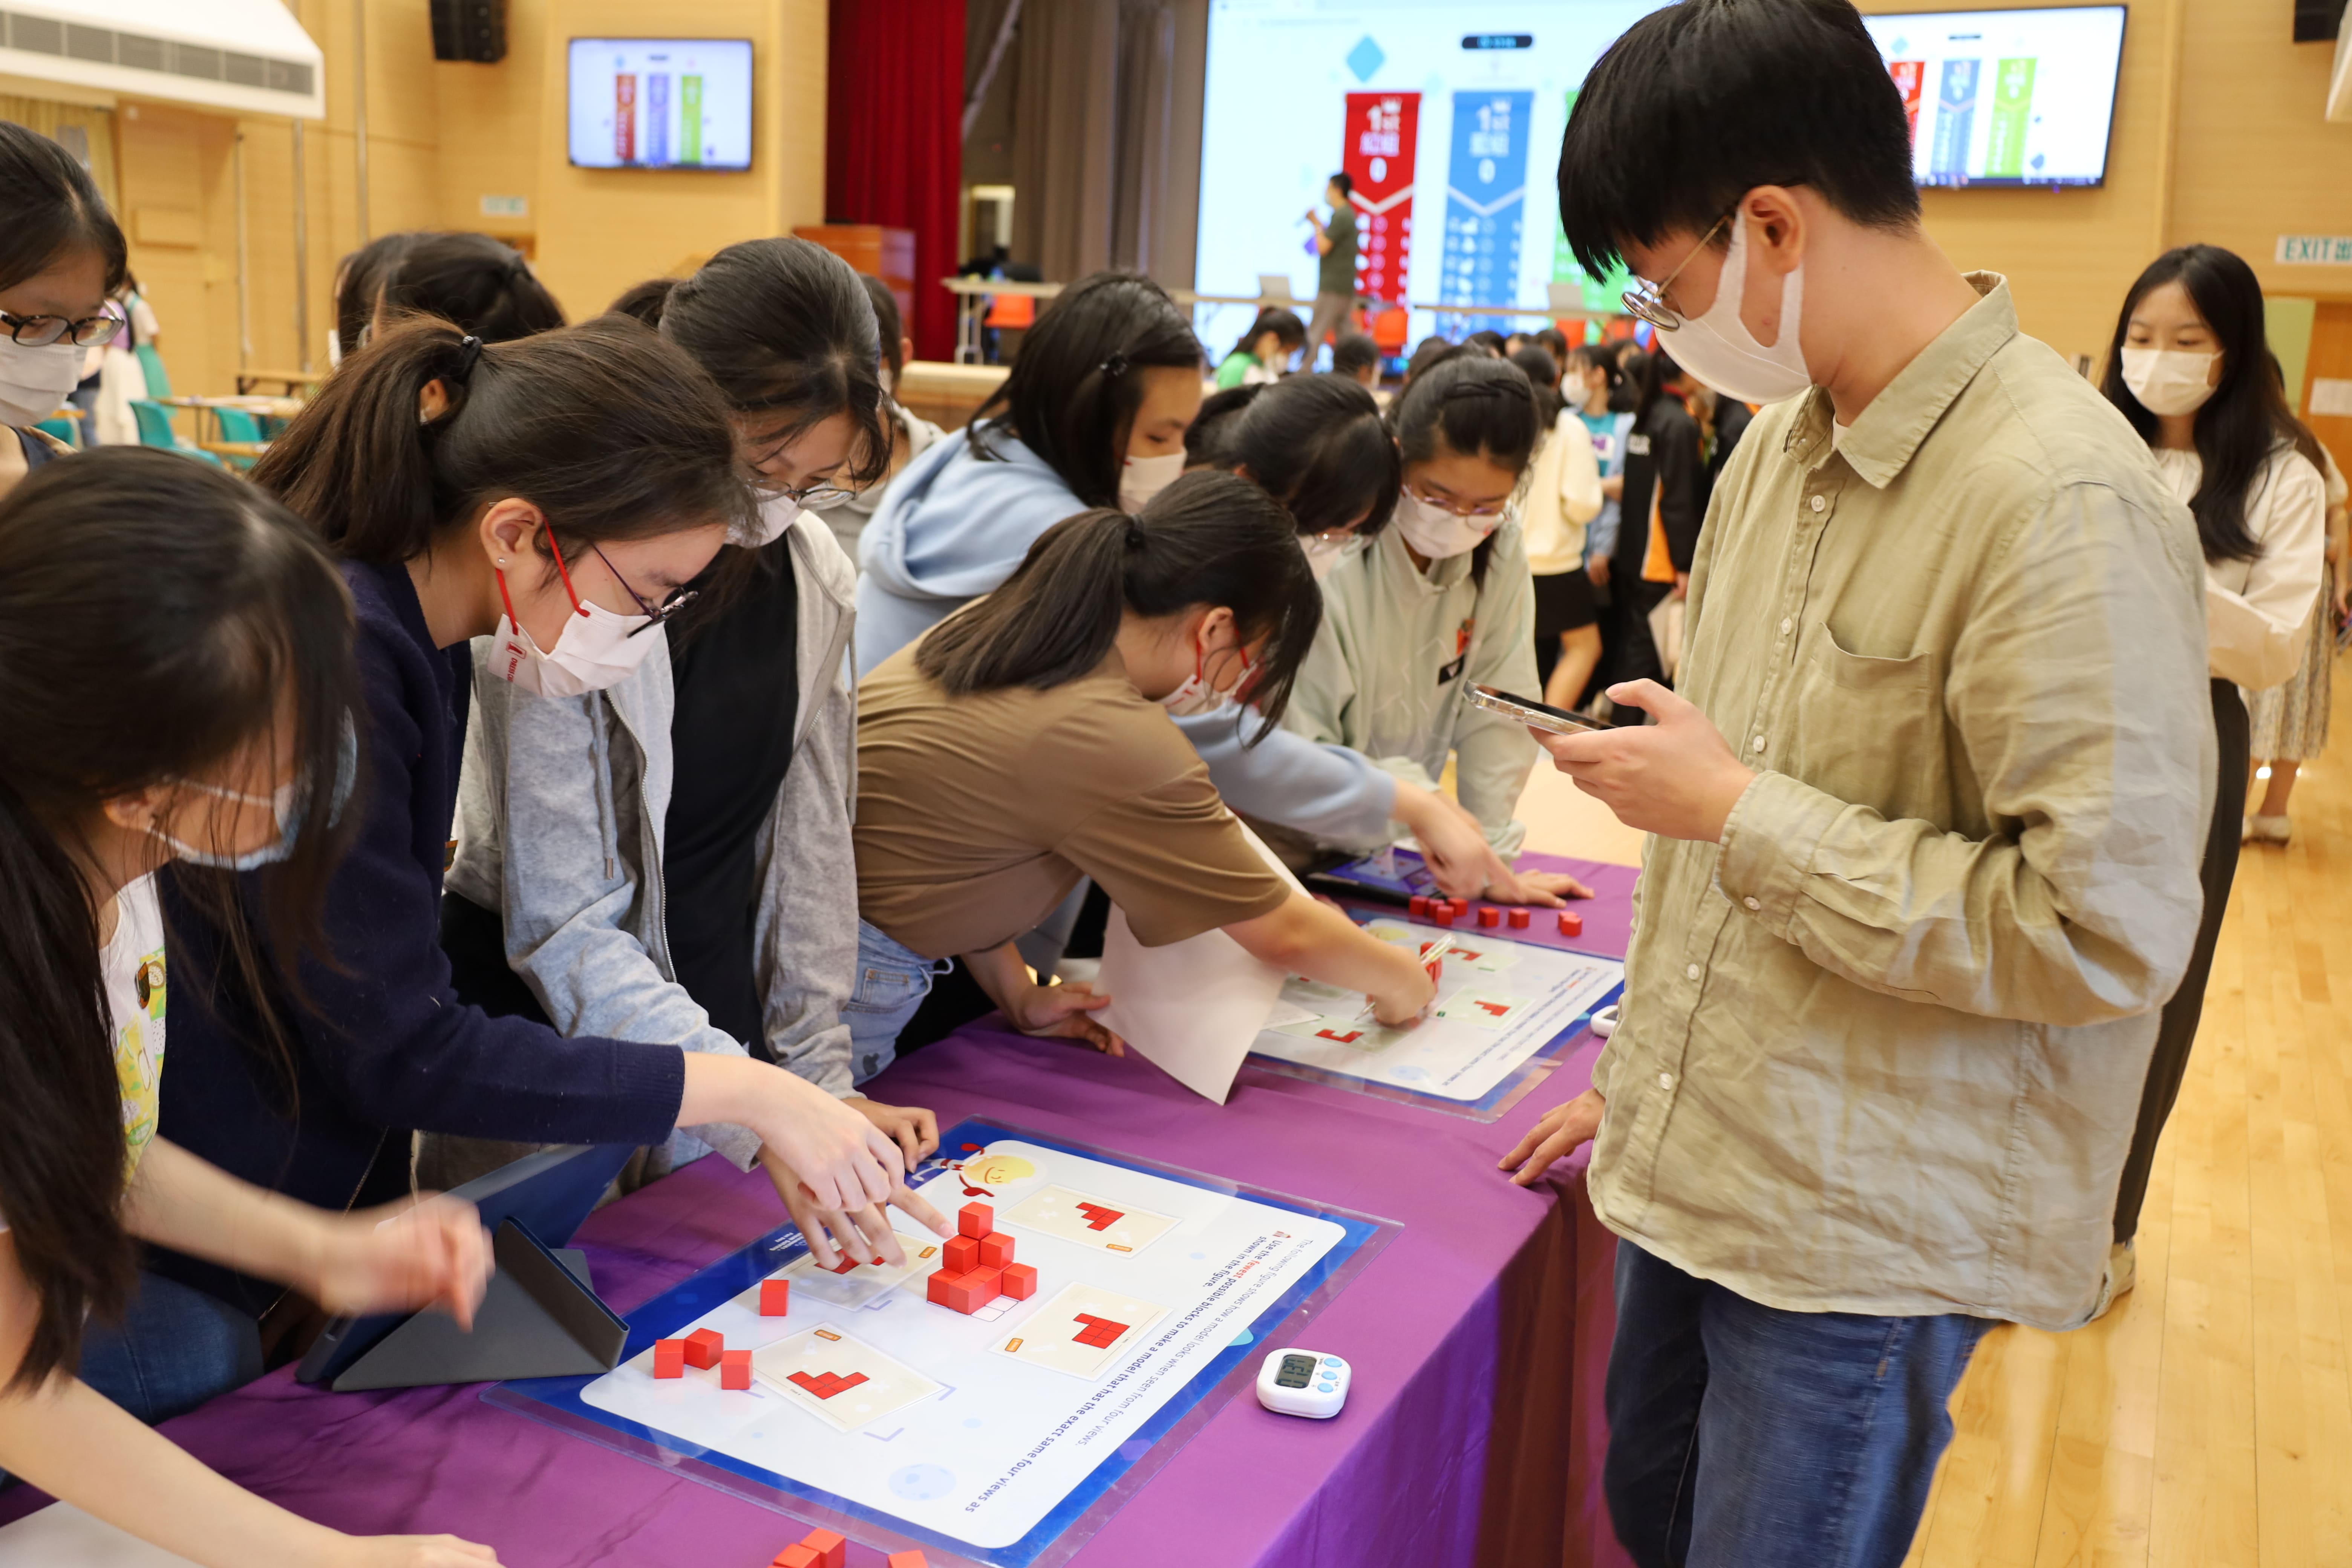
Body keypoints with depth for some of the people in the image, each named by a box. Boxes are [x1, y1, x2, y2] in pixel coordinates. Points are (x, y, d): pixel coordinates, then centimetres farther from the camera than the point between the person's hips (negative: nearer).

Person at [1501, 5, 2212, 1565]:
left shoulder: (2067, 501, -22)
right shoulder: (1780, 444, 4)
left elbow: (2108, 935, -24)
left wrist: (1736, 811, -20)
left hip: (1866, 1237, -7)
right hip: (1697, 1166, 7)